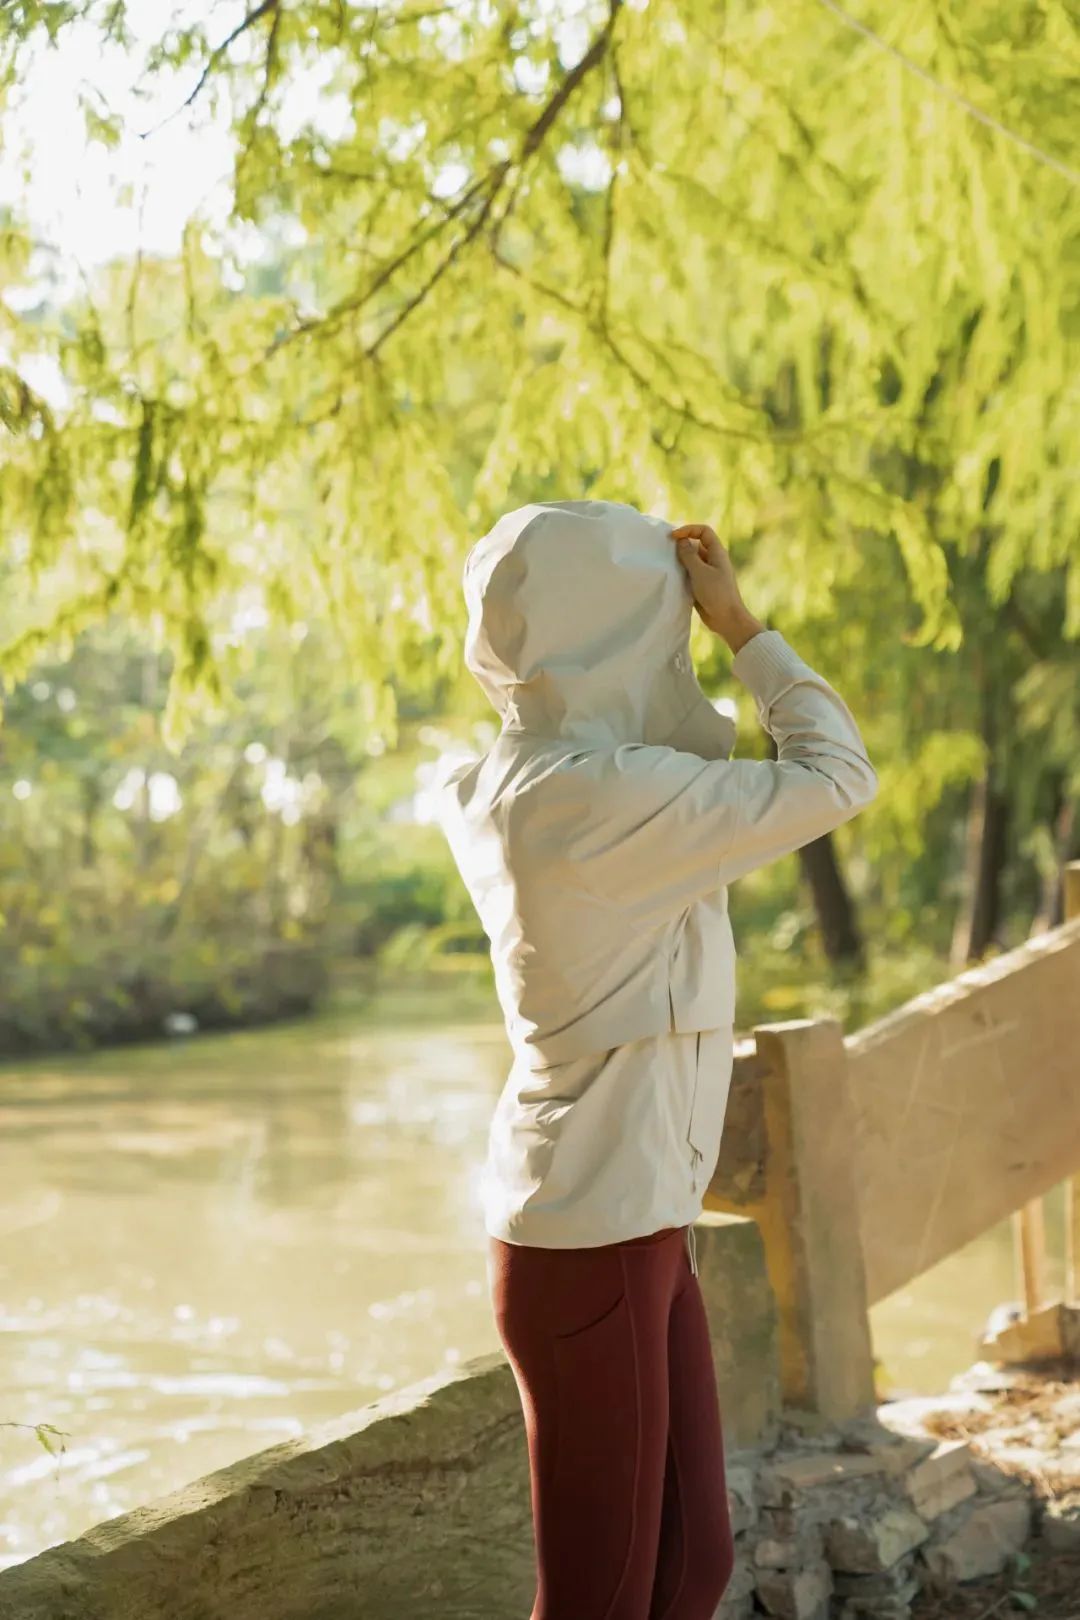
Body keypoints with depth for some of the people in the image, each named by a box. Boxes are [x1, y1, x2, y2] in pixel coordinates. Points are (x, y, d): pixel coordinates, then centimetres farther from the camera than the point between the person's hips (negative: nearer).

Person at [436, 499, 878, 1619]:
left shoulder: (517, 782, 7)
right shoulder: (597, 795, -21)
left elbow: (693, 756, 27)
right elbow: (836, 779, -15)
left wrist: (693, 616, 15)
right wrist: (741, 623, -7)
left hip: (632, 1224, 9)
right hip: (593, 1239, -9)